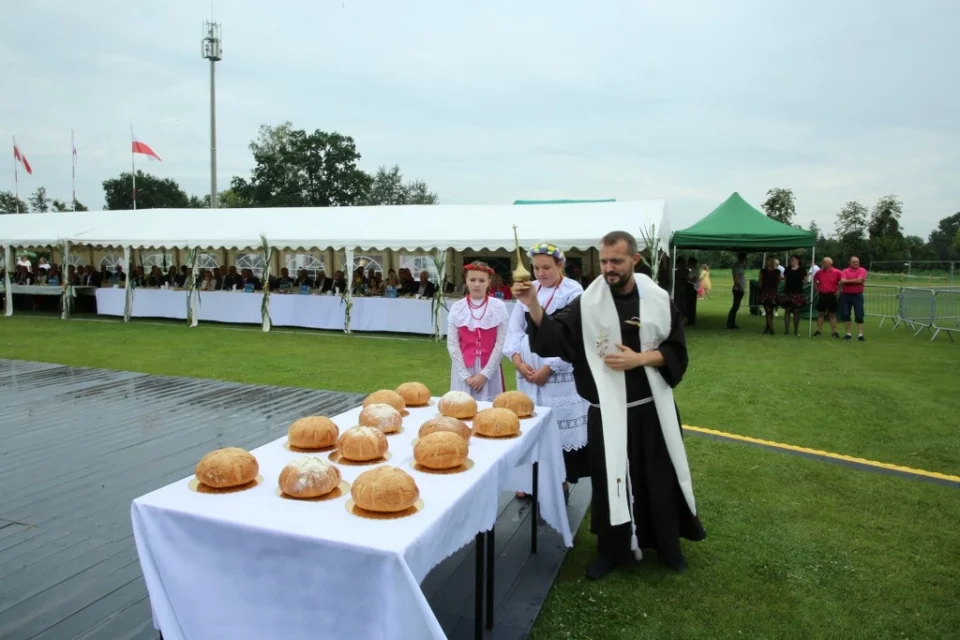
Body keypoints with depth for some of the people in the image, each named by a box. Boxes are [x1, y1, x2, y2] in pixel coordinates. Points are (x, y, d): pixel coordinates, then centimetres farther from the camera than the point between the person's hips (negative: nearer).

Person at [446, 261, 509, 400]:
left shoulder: (498, 306, -3)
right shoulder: (457, 307, 0)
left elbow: (501, 343, -5)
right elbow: (452, 343, -2)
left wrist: (485, 373, -10)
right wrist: (465, 375, -8)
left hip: (490, 369, -1)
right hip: (463, 369, 1)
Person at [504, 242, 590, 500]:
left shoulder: (574, 292, -7)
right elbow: (515, 327, 9)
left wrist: (549, 368, -14)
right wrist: (517, 359, -7)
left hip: (560, 372, -5)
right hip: (528, 371, 5)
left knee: (559, 426, -1)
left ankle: (561, 482, 14)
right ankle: (529, 481, 23)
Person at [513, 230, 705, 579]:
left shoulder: (658, 299, -1)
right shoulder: (587, 303, -6)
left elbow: (676, 351, 1)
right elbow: (553, 339, -14)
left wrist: (639, 359, -15)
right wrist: (533, 306, -30)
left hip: (652, 407, 2)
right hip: (608, 410, -1)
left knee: (660, 478, 14)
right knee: (610, 479, 8)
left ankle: (667, 544, 35)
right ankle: (611, 550, 27)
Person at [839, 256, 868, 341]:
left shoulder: (862, 270, 0)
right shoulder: (845, 271, 5)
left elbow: (859, 280, -15)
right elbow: (842, 281, -10)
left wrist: (847, 281, -6)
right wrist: (855, 281, -12)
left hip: (857, 295, -2)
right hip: (846, 295, 2)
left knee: (859, 316, -4)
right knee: (845, 315, 4)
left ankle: (860, 334, 0)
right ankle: (848, 333, 15)